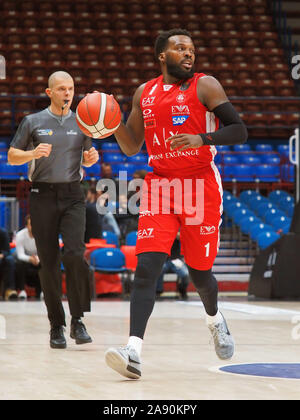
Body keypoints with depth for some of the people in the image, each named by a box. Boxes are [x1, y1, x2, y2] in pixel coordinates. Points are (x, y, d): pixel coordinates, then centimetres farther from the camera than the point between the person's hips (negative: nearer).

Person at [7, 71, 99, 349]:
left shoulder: (81, 123, 10)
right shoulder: (33, 122, 4)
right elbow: (12, 156, 7)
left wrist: (91, 158, -2)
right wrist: (33, 153, -13)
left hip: (72, 196, 1)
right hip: (43, 196, 0)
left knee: (74, 254, -17)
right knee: (48, 263, 0)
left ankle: (77, 320, -6)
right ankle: (56, 325, 11)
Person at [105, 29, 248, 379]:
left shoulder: (205, 86, -3)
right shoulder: (144, 93, 10)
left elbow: (239, 130, -9)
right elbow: (131, 147, 15)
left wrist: (202, 139, -25)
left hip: (200, 186, -2)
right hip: (159, 186, 3)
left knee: (199, 272, 7)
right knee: (146, 268, -14)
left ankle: (214, 319, 41)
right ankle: (134, 353, -23)